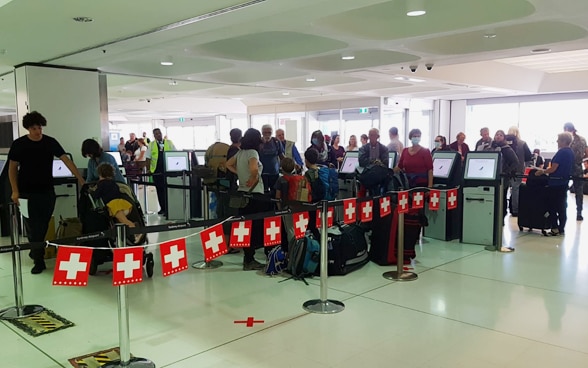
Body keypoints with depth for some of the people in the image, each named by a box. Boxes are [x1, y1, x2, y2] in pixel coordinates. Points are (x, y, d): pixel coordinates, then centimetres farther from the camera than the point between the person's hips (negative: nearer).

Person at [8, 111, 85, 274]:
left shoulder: (50, 142, -1)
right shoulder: (18, 144, -4)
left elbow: (66, 160, -5)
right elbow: (12, 168, 1)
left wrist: (80, 179, -12)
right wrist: (15, 191, -6)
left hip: (47, 191, 2)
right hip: (27, 193, -2)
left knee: (43, 225, 11)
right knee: (33, 226, -1)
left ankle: (35, 251, 34)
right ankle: (39, 260, 6)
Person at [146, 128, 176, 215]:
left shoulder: (169, 143, 5)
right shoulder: (151, 144, 6)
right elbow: (148, 158, 6)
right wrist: (148, 169, 1)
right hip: (156, 170, 1)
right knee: (159, 189, 7)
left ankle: (168, 208, 3)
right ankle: (162, 208, 17)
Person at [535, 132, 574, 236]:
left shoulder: (561, 152, -18)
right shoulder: (571, 152, 10)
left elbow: (553, 169, -19)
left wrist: (543, 171, -3)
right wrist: (546, 170, 20)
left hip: (555, 183, -8)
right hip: (564, 182, 9)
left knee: (552, 206, 0)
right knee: (562, 206, 12)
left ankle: (555, 228, 1)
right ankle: (561, 229, 16)